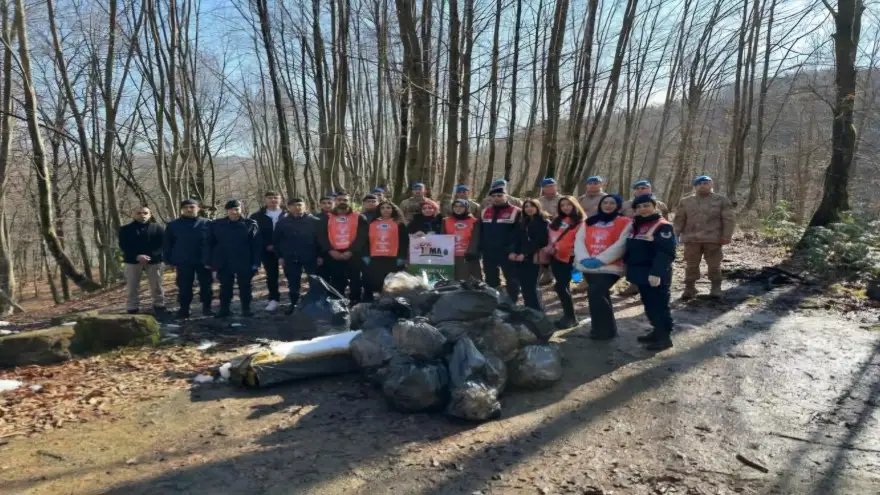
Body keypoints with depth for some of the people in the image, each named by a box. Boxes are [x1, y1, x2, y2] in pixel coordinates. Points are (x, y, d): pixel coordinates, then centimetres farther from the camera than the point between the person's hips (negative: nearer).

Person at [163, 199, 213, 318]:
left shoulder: (207, 223, -1)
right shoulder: (173, 225, 4)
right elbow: (167, 244, 6)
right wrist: (168, 260, -1)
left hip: (204, 261, -1)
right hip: (183, 262, 1)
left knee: (206, 286, 7)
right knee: (184, 287, 7)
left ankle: (207, 308, 19)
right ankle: (184, 309, 18)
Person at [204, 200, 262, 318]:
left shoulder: (251, 224, -4)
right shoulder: (216, 225, 3)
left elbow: (257, 245, -6)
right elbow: (209, 244, 6)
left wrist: (256, 262, -11)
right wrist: (208, 262, 2)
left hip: (244, 263, -2)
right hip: (223, 263, 2)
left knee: (244, 287, 8)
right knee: (225, 287, 11)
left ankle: (246, 309, 21)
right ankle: (224, 309, 22)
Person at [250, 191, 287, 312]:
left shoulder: (288, 215, 0)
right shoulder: (257, 216, 5)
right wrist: (267, 245, -11)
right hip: (268, 250, 1)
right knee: (271, 275, 6)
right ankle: (273, 299, 16)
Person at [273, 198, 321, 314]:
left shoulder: (314, 221, -2)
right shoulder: (282, 222, 4)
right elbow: (276, 240, 8)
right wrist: (280, 256, 2)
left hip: (311, 258, -2)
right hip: (290, 258, 2)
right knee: (293, 283, 10)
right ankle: (294, 304, 24)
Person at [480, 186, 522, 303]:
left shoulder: (516, 212, -7)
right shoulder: (484, 213, 11)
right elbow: (480, 233, 15)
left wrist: (515, 251, -20)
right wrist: (480, 249, 7)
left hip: (508, 254, -5)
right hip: (488, 254, 6)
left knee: (512, 280, 5)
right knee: (491, 280, 16)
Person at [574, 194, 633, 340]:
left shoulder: (625, 223, -1)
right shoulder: (589, 222, 13)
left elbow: (620, 245, -12)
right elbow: (579, 240, 4)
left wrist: (600, 260, -19)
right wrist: (584, 258, -14)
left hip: (609, 267, -5)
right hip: (588, 267, 6)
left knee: (595, 294, -16)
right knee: (599, 295, 15)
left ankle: (604, 329, 1)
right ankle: (605, 327, 32)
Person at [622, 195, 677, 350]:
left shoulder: (663, 226, -13)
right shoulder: (635, 226, 14)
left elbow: (666, 253, -22)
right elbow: (630, 249, 21)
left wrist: (657, 272, -29)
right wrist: (629, 267, 16)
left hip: (655, 275, -9)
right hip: (641, 274, 9)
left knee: (659, 305, -3)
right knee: (649, 305, 17)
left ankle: (665, 337, 6)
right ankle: (657, 331, 29)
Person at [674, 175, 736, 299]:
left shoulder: (721, 200, 4)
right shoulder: (685, 201, 9)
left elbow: (729, 219, 0)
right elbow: (679, 220, 8)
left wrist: (726, 235, -8)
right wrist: (674, 235, -1)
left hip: (713, 239, -1)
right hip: (691, 239, 2)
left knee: (714, 265, 6)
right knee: (691, 265, 5)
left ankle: (716, 288, 18)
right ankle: (689, 288, 12)